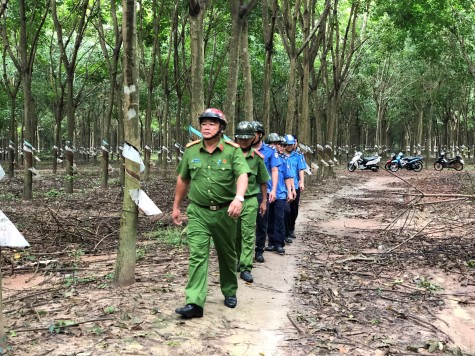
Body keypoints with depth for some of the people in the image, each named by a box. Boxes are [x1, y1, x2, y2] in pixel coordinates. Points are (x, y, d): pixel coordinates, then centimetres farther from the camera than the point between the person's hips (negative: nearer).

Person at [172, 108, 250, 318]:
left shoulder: (232, 151, -8)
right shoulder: (191, 150, 2)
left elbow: (242, 175, -23)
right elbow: (183, 180, 13)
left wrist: (239, 198, -42)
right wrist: (176, 206, 17)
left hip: (225, 212, -1)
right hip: (198, 212, 1)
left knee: (227, 255, 15)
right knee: (197, 255, -9)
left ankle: (230, 292, 37)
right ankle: (194, 303, -10)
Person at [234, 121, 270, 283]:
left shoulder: (257, 157, 1)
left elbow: (262, 181, 9)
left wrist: (264, 201, 11)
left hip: (250, 200, -1)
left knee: (248, 235, -4)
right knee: (234, 234, 12)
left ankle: (245, 268, -2)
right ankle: (236, 261, 31)